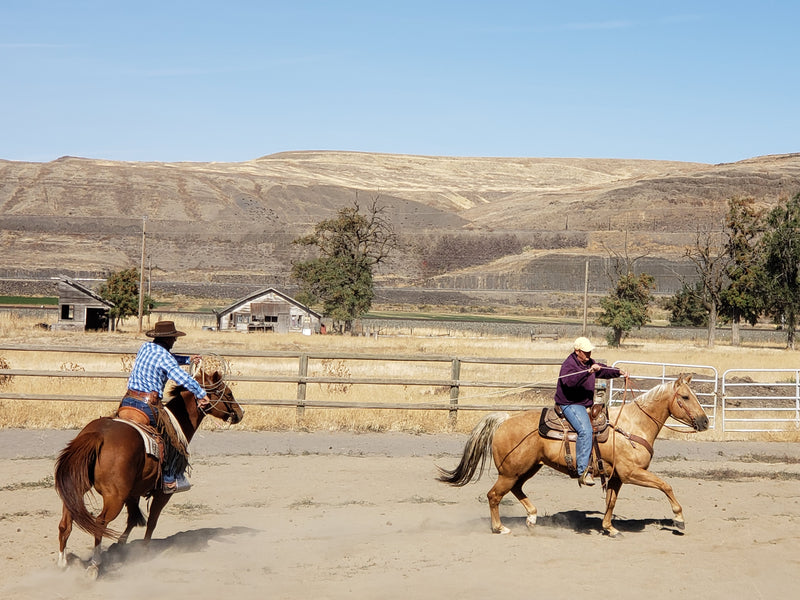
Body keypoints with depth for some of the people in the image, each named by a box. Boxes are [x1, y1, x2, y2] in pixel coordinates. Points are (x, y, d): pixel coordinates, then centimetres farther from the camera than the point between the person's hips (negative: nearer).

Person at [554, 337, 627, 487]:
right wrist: (589, 372, -40)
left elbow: (603, 371, 33)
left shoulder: (590, 363, 14)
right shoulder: (569, 364, -14)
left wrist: (619, 372, 22)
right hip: (570, 404, -10)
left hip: (587, 405, 10)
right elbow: (570, 381, -34)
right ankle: (583, 472, -36)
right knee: (585, 431, -31)